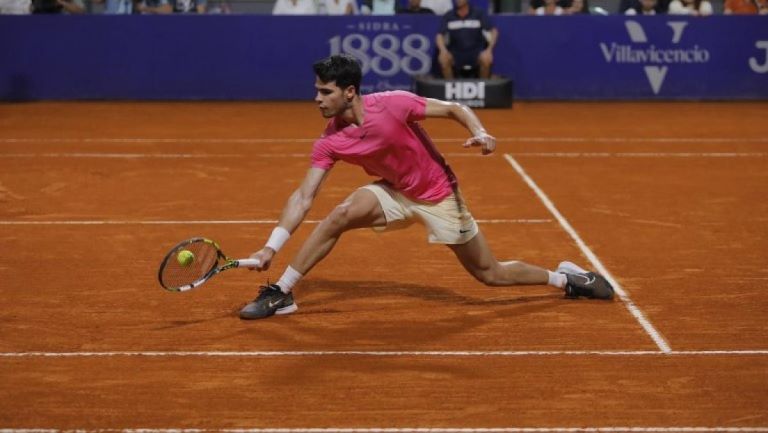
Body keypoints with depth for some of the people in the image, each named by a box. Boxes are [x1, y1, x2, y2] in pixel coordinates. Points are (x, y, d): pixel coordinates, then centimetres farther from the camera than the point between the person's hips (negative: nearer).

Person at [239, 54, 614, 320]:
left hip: (439, 196, -3)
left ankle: (565, 278, 25)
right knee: (339, 216, -23)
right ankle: (280, 294, -12)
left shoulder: (392, 104, -27)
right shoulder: (329, 142, -15)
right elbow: (303, 196, -14)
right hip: (396, 193, 3)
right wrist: (271, 246, -22)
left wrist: (480, 132, -35)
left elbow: (454, 108, -15)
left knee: (491, 274, 1)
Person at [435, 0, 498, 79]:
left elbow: (493, 31, -7)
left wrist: (489, 50, -23)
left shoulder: (479, 13, -5)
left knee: (486, 59, -33)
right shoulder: (448, 16, -2)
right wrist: (443, 50, -28)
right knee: (443, 59, -30)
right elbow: (440, 36, -7)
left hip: (475, 51, -1)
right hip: (456, 52, 1)